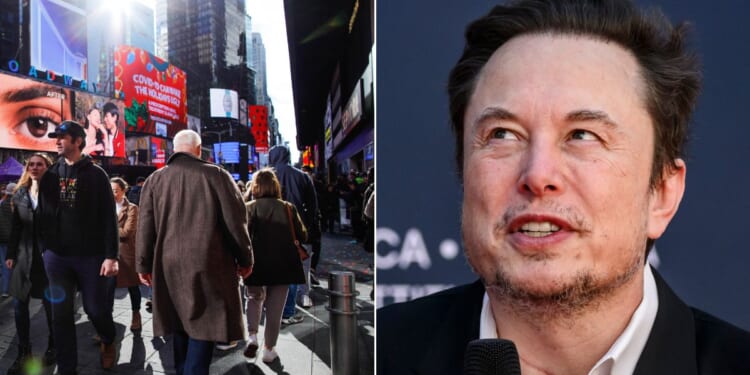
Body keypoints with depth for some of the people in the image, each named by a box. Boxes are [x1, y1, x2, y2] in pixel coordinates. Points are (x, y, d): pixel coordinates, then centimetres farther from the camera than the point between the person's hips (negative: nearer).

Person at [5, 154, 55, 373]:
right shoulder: (20, 193, 9)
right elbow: (16, 227, 12)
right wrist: (11, 254, 7)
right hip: (25, 256, 4)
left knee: (50, 304, 7)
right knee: (19, 305, 2)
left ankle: (52, 348, 23)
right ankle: (24, 353, 12)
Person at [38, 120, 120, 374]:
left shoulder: (96, 174, -2)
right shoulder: (50, 175, 9)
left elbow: (109, 217, -6)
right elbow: (42, 215, 12)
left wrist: (111, 255, -12)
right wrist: (44, 249, 6)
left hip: (90, 256, -3)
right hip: (56, 256, 3)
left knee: (95, 308, 4)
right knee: (61, 314, 5)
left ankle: (108, 341, 35)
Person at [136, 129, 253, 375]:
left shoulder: (155, 180, 6)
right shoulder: (216, 175, -3)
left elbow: (145, 226, 6)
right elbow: (236, 221, -3)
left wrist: (144, 265, 14)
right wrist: (245, 259, 8)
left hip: (168, 267, 4)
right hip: (208, 265, -4)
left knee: (181, 328, 16)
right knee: (202, 330, -2)